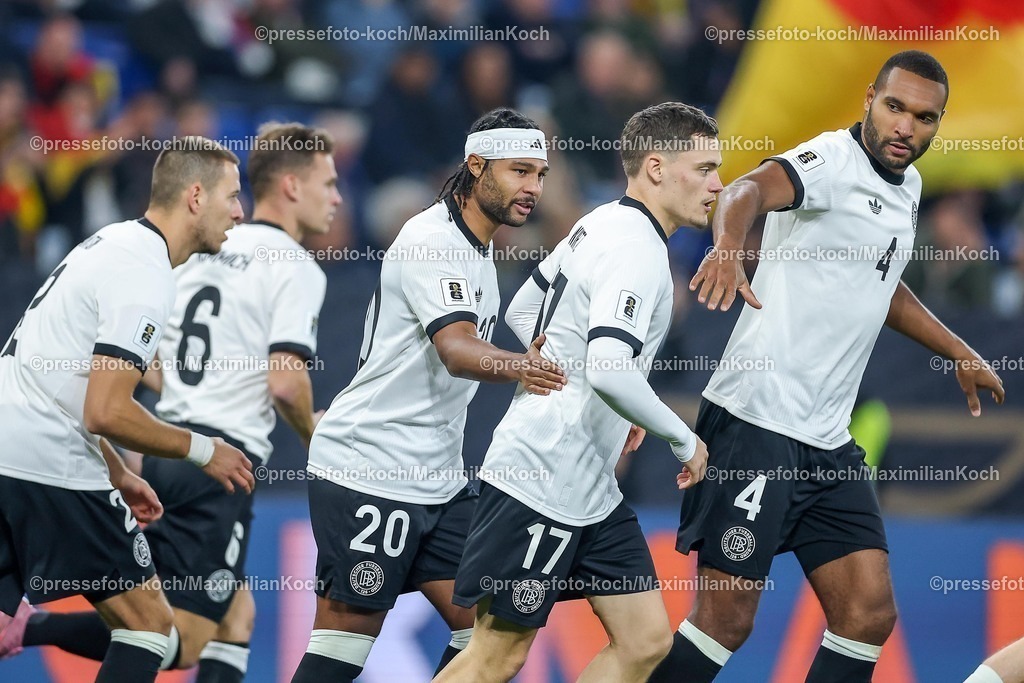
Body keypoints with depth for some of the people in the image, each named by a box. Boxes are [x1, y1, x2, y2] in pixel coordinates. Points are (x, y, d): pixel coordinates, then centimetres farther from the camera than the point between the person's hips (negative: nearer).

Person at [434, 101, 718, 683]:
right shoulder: (637, 251, -18)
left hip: (591, 492, 10)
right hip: (541, 481, -10)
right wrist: (684, 440, -16)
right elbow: (610, 370, -31)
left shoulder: (600, 226, 12)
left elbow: (523, 313, 24)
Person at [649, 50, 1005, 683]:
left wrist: (960, 353, 42)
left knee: (871, 615, 2)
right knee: (727, 619, -10)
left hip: (828, 441, 9)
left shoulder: (906, 186, 14)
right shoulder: (834, 160, -12)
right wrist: (729, 245, -57)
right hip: (757, 423, -8)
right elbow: (755, 187, -35)